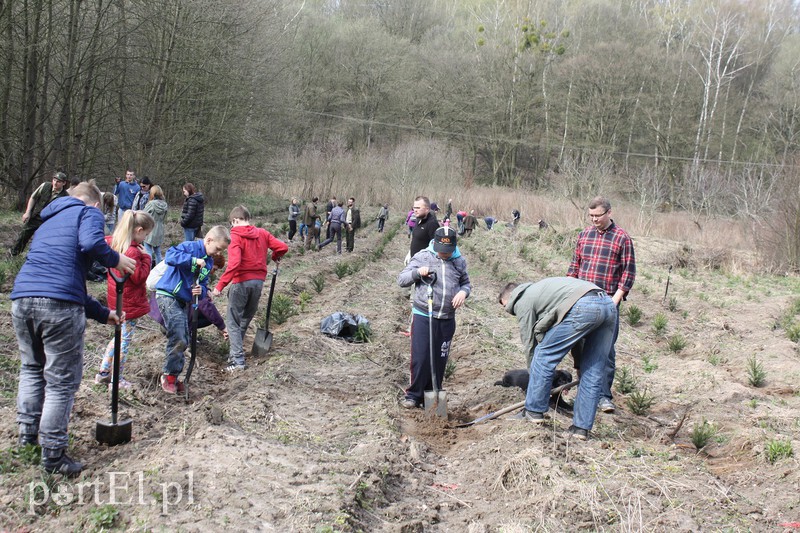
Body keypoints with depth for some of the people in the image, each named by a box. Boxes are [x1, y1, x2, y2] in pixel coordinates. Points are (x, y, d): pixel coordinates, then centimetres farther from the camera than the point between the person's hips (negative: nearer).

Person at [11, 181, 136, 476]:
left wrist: (103, 314, 39)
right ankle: (53, 456, 11)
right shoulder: (89, 212, 10)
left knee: (31, 369, 27)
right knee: (62, 381, 4)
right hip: (59, 306, -7)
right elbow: (91, 243, -16)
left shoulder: (48, 222, 33)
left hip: (22, 299, 7)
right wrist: (115, 259, 5)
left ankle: (27, 435, 33)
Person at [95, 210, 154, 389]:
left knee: (121, 336, 24)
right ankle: (117, 380, 15)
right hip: (130, 302, -9)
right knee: (125, 339, 5)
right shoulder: (132, 252, -26)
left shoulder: (113, 242, 1)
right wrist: (145, 257, -14)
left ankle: (103, 372, 29)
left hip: (116, 299, 9)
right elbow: (139, 277, -22)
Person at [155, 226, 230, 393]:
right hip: (168, 296, -9)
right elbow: (170, 256, -30)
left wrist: (201, 290, -9)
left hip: (184, 301, 9)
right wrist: (193, 260, -30)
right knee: (179, 339, -15)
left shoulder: (209, 262, 11)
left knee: (184, 341, 11)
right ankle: (168, 375, 1)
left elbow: (203, 284, 14)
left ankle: (174, 376, 24)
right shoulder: (190, 247, -13)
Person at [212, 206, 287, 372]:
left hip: (241, 282, -5)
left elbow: (234, 263, -22)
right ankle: (236, 351, 27)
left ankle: (238, 360, -4)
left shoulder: (236, 237, -10)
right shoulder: (262, 233, 5)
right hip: (259, 281, 5)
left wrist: (220, 286, -23)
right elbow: (282, 247, 1)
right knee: (246, 319, 19)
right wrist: (275, 257, 24)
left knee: (233, 321, 3)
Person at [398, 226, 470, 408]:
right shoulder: (422, 257, -4)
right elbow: (401, 280, -2)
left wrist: (463, 292, -6)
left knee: (440, 359, 10)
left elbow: (466, 283, 18)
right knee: (420, 358, -1)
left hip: (447, 320, 3)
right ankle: (414, 395, 13)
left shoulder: (459, 261, 4)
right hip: (422, 316, -3)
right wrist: (417, 272, -21)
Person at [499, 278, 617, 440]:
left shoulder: (523, 301, 12)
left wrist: (535, 379, 25)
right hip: (609, 305, 9)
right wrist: (578, 365, 41)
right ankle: (581, 427, 17)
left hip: (583, 307, -9)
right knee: (594, 373, 12)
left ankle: (534, 411, 13)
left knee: (544, 355, 5)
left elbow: (530, 342, 13)